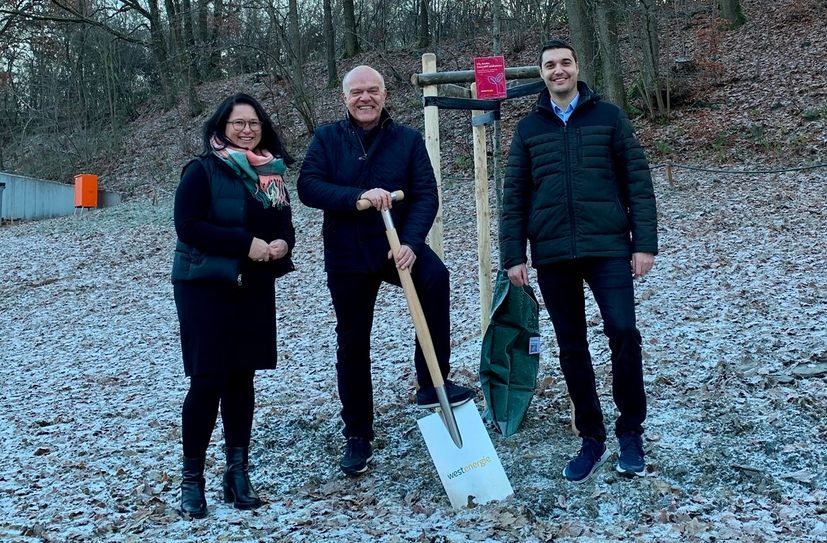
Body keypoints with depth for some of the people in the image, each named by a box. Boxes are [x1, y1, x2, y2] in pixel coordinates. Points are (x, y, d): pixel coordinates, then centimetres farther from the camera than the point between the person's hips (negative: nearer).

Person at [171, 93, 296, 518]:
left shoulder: (271, 173, 9)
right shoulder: (202, 171, -8)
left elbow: (284, 224, 15)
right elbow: (188, 226, -16)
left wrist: (283, 244, -8)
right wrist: (244, 243, -21)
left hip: (255, 289, 5)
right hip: (206, 287, -5)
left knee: (241, 378, 9)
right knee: (208, 380, -4)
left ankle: (237, 471, 19)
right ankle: (191, 477, 9)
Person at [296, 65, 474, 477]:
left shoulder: (408, 139, 0)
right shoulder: (327, 139, 1)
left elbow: (426, 196, -7)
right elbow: (307, 187, -12)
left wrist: (411, 243, -23)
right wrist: (359, 196, -26)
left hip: (397, 245, -1)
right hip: (346, 256, 1)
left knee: (435, 275, -32)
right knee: (352, 343, 7)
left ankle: (431, 383, -19)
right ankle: (357, 435, 24)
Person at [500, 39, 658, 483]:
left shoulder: (608, 116, 6)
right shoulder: (528, 128, 11)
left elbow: (637, 180, 3)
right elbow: (514, 195, 9)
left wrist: (645, 242, -4)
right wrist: (513, 255, 2)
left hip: (608, 247, -2)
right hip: (552, 254, 2)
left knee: (623, 332, -13)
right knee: (571, 348, 6)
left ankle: (630, 432, 7)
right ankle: (591, 439, 19)